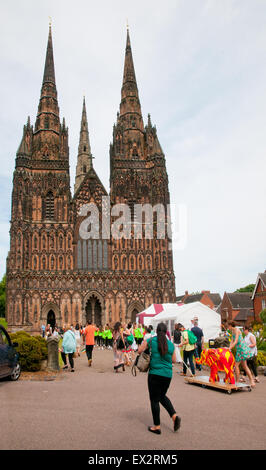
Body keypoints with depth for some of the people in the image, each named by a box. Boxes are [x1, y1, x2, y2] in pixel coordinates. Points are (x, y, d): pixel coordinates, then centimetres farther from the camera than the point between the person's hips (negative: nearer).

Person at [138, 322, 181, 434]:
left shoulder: (150, 340, -8)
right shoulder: (171, 344, 3)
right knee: (162, 396, 24)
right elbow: (174, 360, 9)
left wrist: (145, 343, 15)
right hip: (168, 374, 4)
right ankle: (174, 416, 9)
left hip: (155, 374, -4)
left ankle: (157, 426, 14)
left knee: (154, 400, 8)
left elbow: (140, 350, -1)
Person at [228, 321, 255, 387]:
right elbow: (232, 341, 11)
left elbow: (236, 341, -19)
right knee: (244, 366, 12)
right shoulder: (233, 331, 15)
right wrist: (229, 348, -1)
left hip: (242, 348, -9)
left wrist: (229, 348, -19)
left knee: (236, 365, -4)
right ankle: (252, 381, 13)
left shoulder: (237, 330, -13)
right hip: (240, 349, 9)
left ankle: (237, 382, 2)